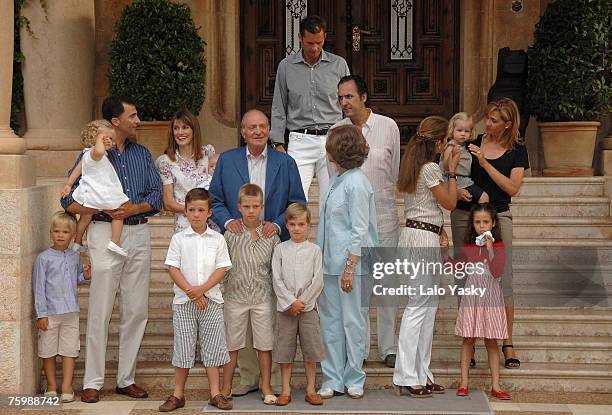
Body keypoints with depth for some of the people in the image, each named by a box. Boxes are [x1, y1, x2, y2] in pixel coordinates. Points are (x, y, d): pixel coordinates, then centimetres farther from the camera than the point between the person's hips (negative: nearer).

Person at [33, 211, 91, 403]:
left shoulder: (75, 257, 7)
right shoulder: (43, 258, -5)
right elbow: (39, 287, -6)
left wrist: (85, 275, 0)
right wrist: (41, 314, -10)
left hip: (71, 312, 3)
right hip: (50, 313, -3)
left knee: (69, 351, 3)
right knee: (48, 351, 7)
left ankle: (67, 387, 8)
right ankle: (51, 386, 20)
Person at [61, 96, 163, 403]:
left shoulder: (142, 154, 14)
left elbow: (157, 195, 6)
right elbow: (69, 202, -5)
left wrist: (134, 208, -13)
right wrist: (105, 208, -18)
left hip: (139, 233, 5)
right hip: (106, 234, -4)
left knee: (137, 311, 6)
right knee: (100, 311, -4)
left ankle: (126, 379, 16)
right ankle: (92, 382, 4)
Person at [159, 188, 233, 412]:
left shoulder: (217, 239, 3)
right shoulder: (179, 238, 1)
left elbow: (222, 269, -2)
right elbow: (173, 269, -4)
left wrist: (202, 289, -15)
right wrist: (191, 292, -12)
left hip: (211, 300, 1)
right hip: (184, 301, -1)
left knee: (212, 347, 4)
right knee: (183, 349, 3)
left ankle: (215, 393, 10)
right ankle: (178, 394, 12)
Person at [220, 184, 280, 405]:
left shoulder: (271, 235, 0)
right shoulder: (231, 234, -3)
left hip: (263, 297, 1)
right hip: (235, 296, 0)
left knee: (264, 345, 6)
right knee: (232, 344, 8)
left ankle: (266, 387, 17)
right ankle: (226, 387, 20)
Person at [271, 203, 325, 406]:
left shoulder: (314, 250, 3)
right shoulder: (280, 249, 3)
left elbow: (317, 281, -3)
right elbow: (277, 280, -2)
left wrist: (302, 302, -10)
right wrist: (291, 302, -11)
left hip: (308, 306, 0)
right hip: (285, 307, 0)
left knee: (311, 350, 2)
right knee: (284, 350, 4)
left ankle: (311, 390, 11)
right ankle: (286, 390, 12)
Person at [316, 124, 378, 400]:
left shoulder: (356, 183, -14)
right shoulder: (337, 180, 13)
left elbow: (359, 230, -16)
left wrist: (350, 268, -19)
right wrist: (321, 260, 16)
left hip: (349, 263, -9)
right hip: (329, 263, 9)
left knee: (352, 320, 2)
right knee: (330, 320, 10)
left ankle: (354, 380, 12)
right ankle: (332, 379, 17)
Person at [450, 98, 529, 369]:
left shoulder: (517, 150, 3)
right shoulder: (472, 144, 7)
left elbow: (513, 188, -8)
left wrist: (485, 163, -15)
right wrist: (456, 190, -14)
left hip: (497, 216, -2)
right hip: (464, 215, 2)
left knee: (503, 281, -5)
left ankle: (507, 344, 6)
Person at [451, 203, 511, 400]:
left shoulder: (498, 245, -3)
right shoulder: (468, 246, 6)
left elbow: (497, 272, -14)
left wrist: (490, 250, -20)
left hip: (490, 297, -2)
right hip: (472, 296, 2)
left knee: (491, 342, 4)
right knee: (468, 340, 3)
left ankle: (495, 386, 7)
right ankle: (463, 383, 9)